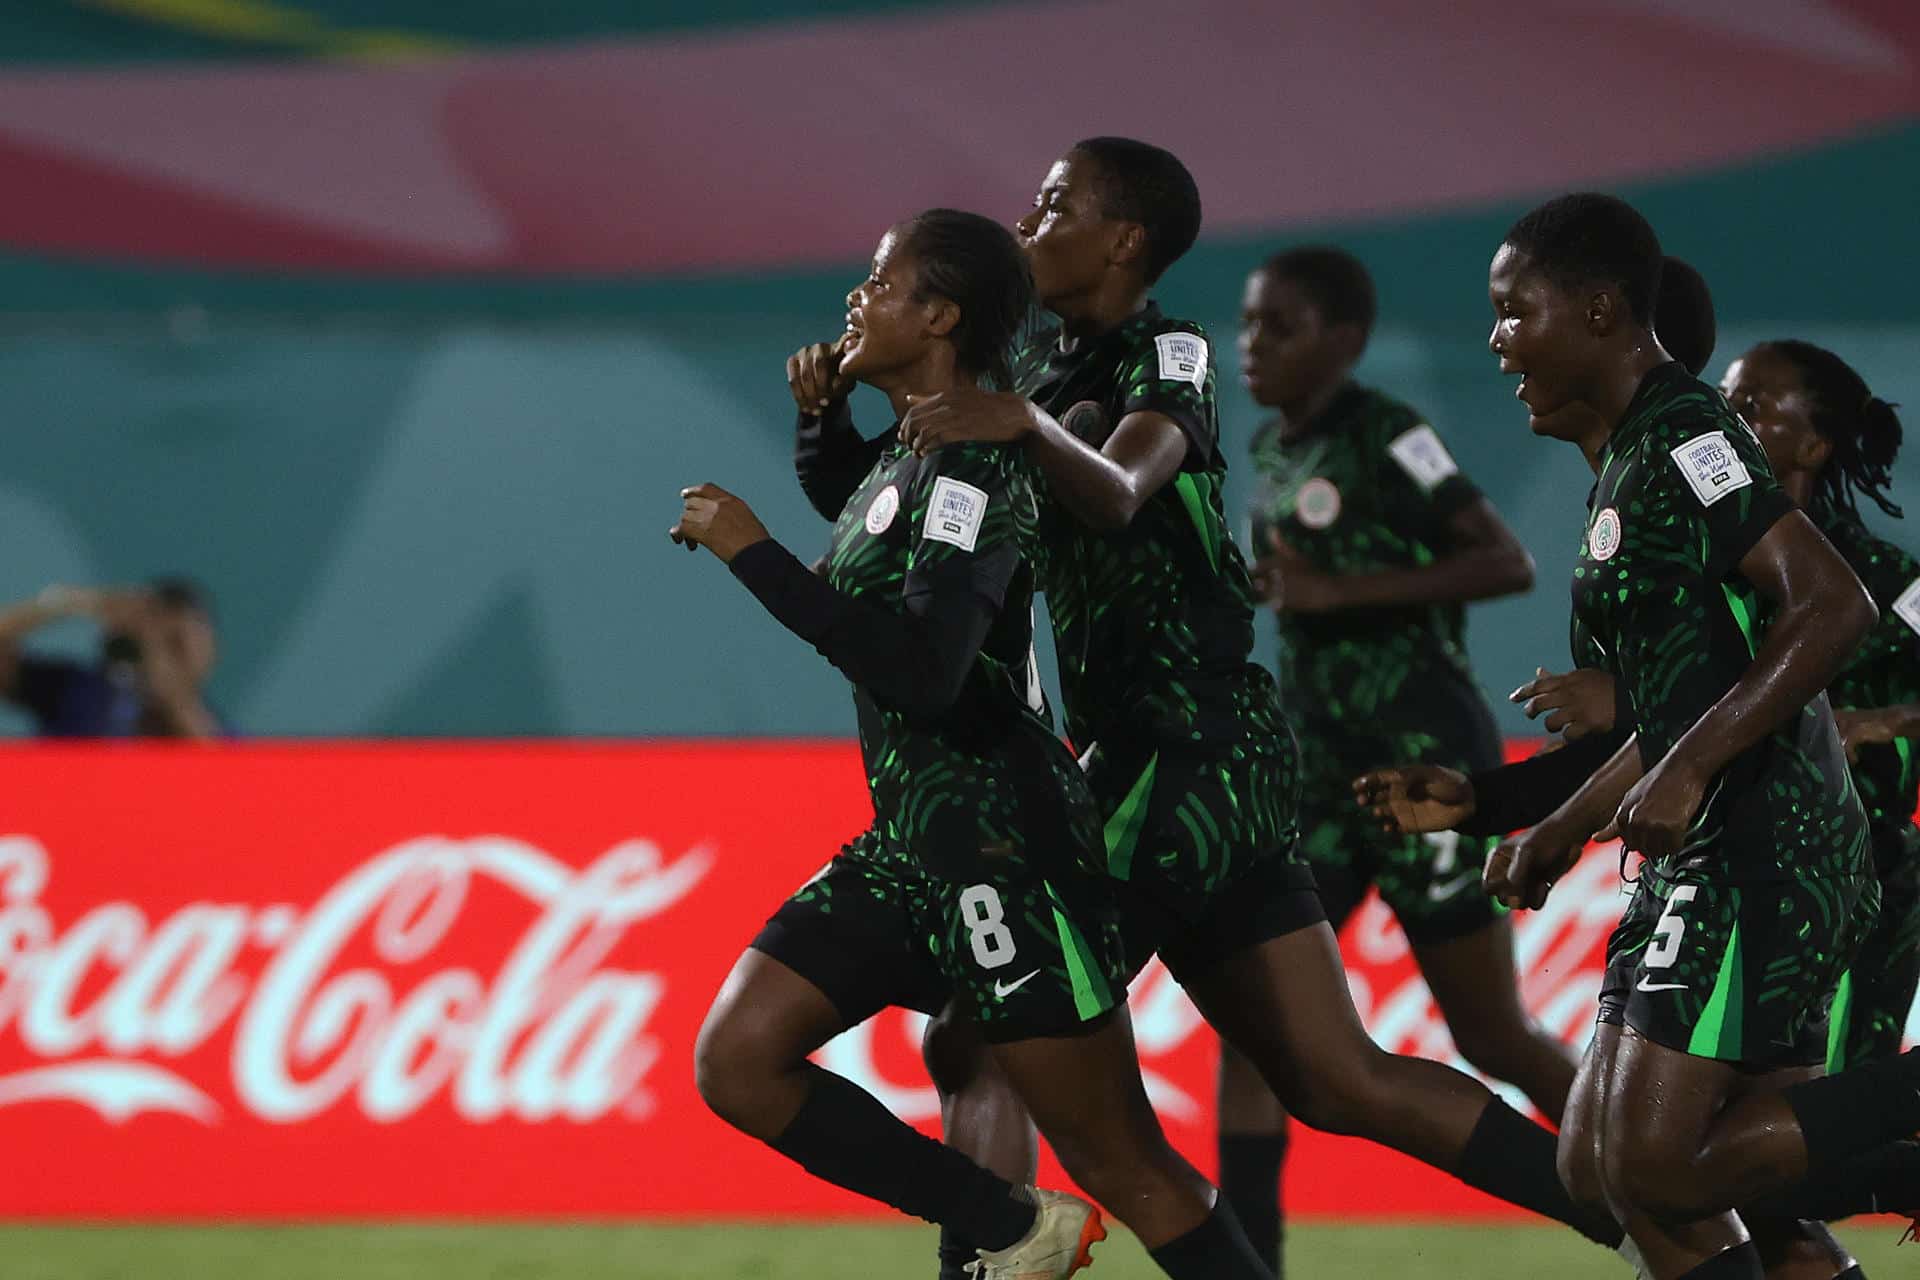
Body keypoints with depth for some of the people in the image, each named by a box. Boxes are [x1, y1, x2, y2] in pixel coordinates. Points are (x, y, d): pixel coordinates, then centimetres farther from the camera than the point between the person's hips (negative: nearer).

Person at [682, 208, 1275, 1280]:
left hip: (1003, 848, -10)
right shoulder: (904, 462, 13)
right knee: (737, 1062, -3)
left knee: (1122, 1163, -5)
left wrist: (753, 555, -24)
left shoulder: (971, 469, -16)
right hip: (911, 843, 10)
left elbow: (923, 670, -28)